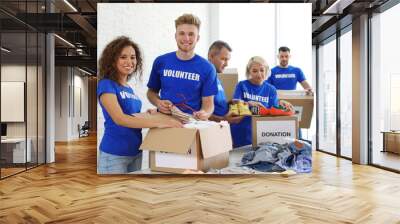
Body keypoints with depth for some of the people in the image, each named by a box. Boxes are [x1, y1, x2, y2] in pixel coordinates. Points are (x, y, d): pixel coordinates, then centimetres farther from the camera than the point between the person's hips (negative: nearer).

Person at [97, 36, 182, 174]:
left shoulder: (130, 89, 10)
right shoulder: (106, 85, -11)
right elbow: (119, 118, -24)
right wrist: (158, 123, -30)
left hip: (136, 152, 7)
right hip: (114, 154, -7)